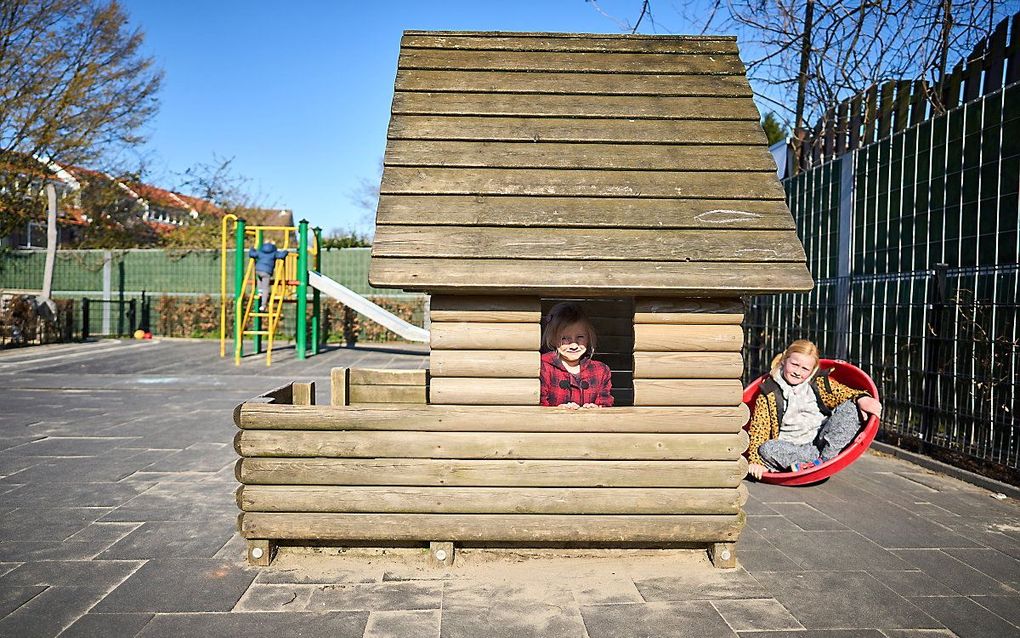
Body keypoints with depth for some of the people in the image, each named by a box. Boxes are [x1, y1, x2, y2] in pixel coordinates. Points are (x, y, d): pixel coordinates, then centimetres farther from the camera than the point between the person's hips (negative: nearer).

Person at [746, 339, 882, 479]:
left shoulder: (820, 383, 10)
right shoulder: (769, 394, 3)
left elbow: (845, 394, -4)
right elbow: (758, 430, -3)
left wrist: (861, 399, -29)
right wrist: (755, 460, -17)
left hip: (824, 440, 2)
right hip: (790, 448, -1)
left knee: (850, 407, -17)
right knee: (766, 449, -33)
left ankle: (826, 456, -28)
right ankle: (822, 458, -27)